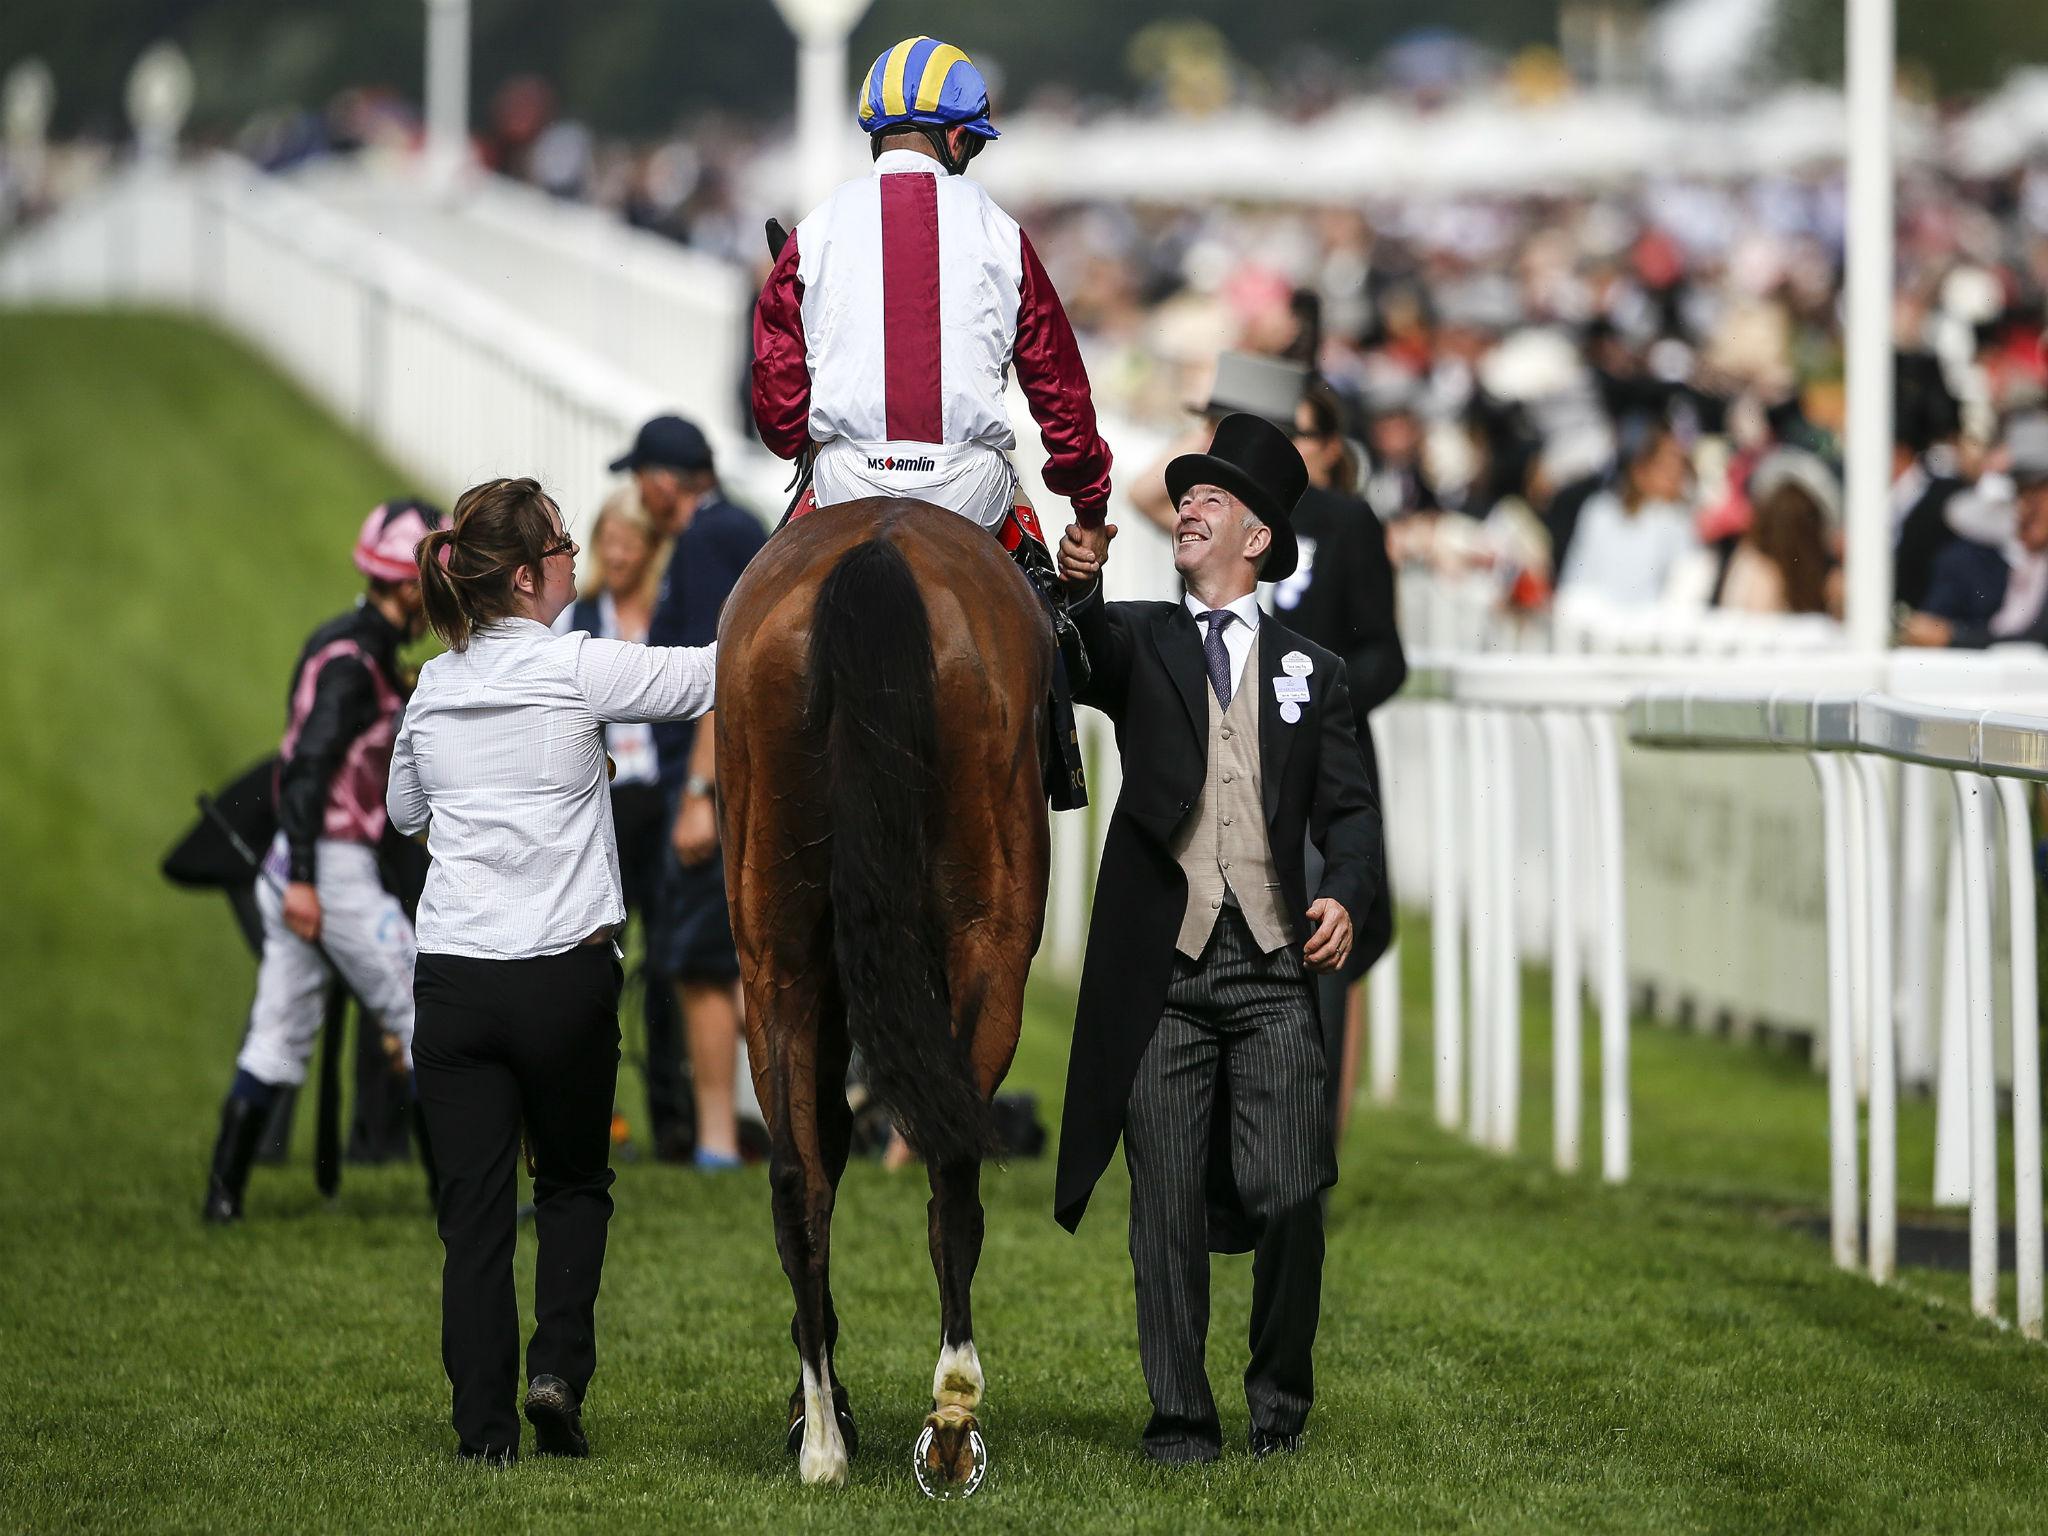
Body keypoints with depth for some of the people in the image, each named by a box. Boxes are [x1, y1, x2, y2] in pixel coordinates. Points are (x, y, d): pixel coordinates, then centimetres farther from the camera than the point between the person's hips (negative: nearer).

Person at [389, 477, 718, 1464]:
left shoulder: (434, 687, 7)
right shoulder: (576, 670, -9)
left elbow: (403, 811, 23)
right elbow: (709, 676, -3)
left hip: (452, 976, 3)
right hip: (565, 975, -3)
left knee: (474, 1204, 5)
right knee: (574, 1184, 17)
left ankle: (484, 1421, 1)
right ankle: (558, 1366, -1)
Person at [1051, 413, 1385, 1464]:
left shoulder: (1308, 669, 18)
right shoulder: (1139, 641, 15)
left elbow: (1346, 808, 13)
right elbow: (1086, 648, -9)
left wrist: (1349, 897, -7)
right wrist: (1077, 583, -31)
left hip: (1273, 967, 0)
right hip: (1163, 967, 0)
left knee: (1287, 1199, -8)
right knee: (1168, 1207, -2)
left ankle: (1280, 1405, 10)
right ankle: (1179, 1417, 6)